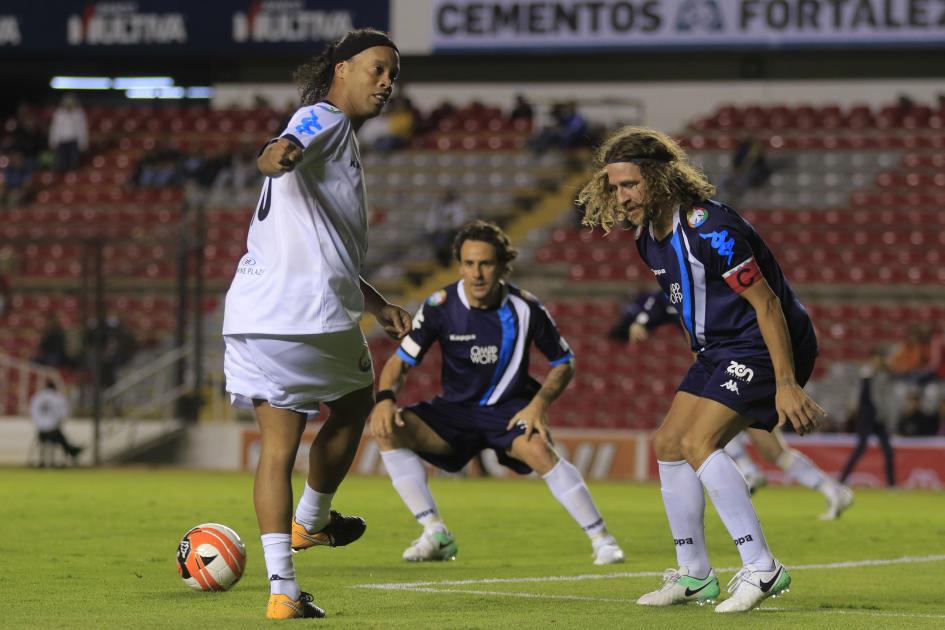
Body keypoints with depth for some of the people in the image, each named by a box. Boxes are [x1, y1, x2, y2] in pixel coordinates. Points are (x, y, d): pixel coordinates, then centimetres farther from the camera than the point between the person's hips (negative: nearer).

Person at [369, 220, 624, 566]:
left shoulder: (524, 308, -12)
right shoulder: (441, 306, -10)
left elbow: (564, 362, 1)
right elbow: (400, 362, -5)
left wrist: (539, 404, -16)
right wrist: (385, 399, -26)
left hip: (509, 409, -2)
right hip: (455, 409, 3)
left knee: (539, 450, -35)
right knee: (388, 430, -22)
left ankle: (602, 539, -21)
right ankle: (436, 534, -15)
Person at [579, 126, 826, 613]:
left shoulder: (710, 228, -26)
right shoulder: (646, 233, 3)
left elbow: (766, 303, -24)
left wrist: (786, 385, -26)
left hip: (764, 345, -10)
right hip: (717, 349, 10)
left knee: (698, 443, -22)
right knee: (668, 444, 7)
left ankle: (761, 569, -21)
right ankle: (694, 576, 17)